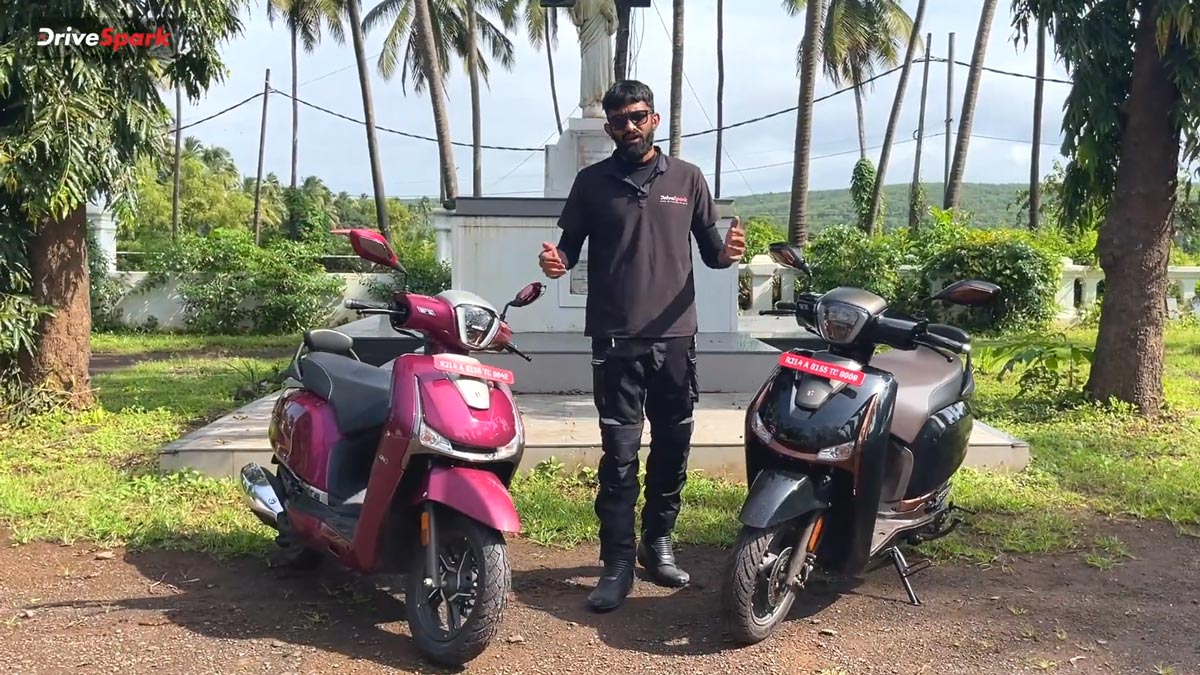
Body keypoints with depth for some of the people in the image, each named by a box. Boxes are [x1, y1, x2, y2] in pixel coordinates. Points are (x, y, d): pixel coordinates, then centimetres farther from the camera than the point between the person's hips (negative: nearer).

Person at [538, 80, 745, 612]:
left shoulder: (687, 178, 9)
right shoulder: (592, 182, 7)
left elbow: (709, 250, 10)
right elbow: (571, 246, 9)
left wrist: (726, 252, -13)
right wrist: (558, 261, -14)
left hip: (675, 335, 2)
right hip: (616, 338, -2)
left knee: (673, 448, 10)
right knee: (620, 454, -3)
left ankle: (658, 543, 25)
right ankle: (618, 563, 3)